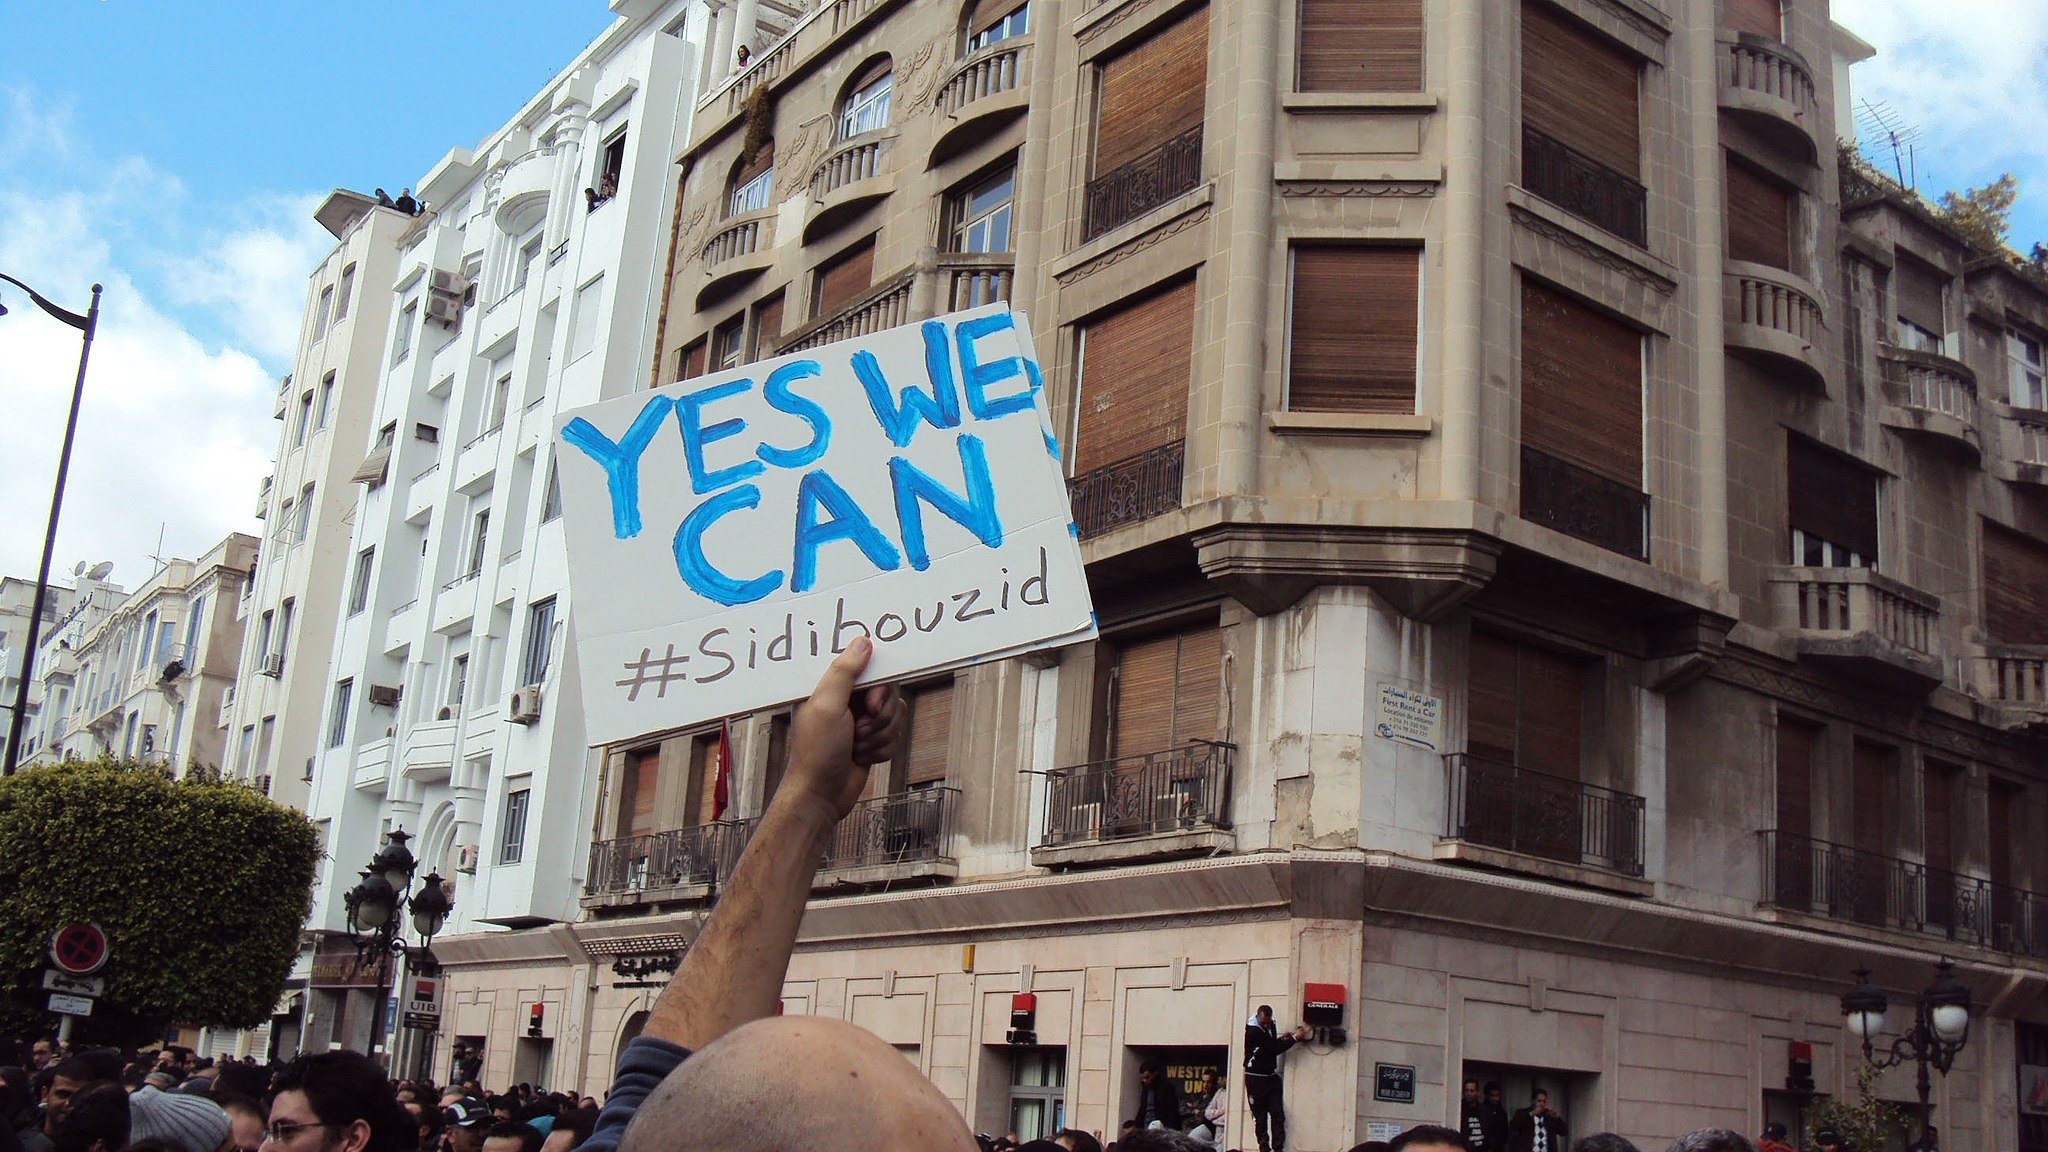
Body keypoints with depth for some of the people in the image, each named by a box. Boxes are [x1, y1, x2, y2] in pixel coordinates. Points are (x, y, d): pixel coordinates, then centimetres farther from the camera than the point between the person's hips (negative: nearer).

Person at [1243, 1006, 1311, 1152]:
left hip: (1271, 1076, 7)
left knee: (1278, 1113, 0)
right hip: (1255, 1078, -7)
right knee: (1260, 1115, -1)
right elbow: (1273, 1049, -22)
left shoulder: (1270, 1025, 5)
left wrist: (1282, 1038, -2)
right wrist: (1294, 1038, -19)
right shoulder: (1253, 1031, -20)